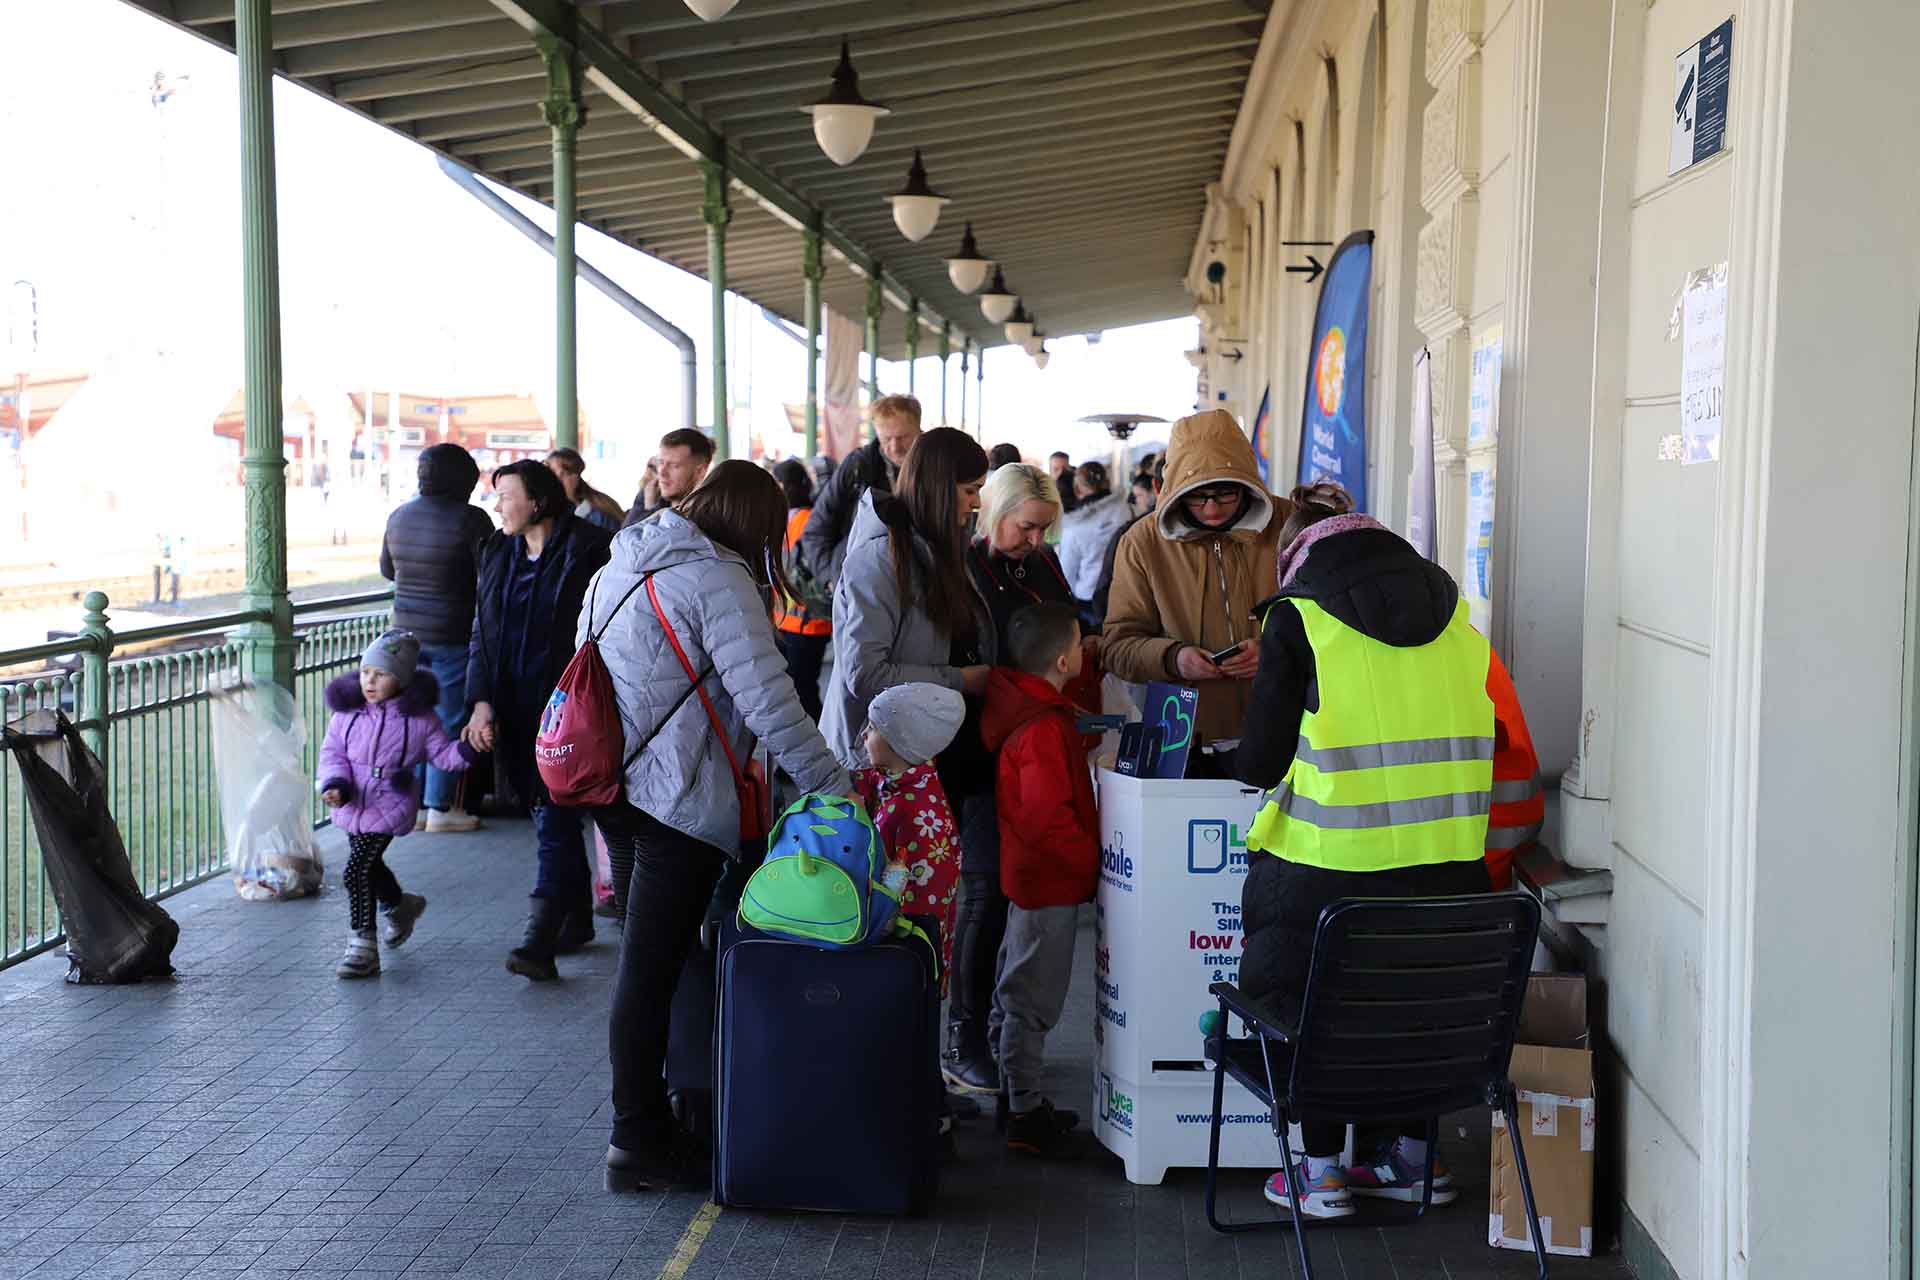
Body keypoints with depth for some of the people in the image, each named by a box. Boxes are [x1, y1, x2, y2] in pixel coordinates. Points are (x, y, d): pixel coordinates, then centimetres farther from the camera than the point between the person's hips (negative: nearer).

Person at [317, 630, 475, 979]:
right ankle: (400, 906, 54)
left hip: (388, 809, -5)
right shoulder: (348, 711, -1)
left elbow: (441, 754, -1)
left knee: (358, 869, -15)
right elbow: (332, 751, 2)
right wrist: (335, 785, -14)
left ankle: (363, 948, -7)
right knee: (370, 865, 23)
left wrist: (466, 750, -21)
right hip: (352, 805, 5)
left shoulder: (419, 718, -9)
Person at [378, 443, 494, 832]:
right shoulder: (471, 519, -13)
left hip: (407, 631, 6)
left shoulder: (399, 515, 6)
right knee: (451, 720, 1)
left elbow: (387, 570, 20)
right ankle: (441, 807, 3)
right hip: (454, 636, -6)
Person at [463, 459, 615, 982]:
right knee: (551, 815, 13)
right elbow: (481, 633, 13)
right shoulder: (497, 554, 13)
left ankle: (541, 938, -15)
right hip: (516, 710, 7)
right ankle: (576, 920, 24)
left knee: (554, 817, -11)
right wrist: (481, 701, 0)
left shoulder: (588, 550, -8)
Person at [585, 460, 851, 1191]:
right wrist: (833, 784, -16)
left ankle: (642, 1121, 25)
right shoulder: (718, 578, -13)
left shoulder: (620, 567, 14)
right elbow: (767, 700, -20)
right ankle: (639, 1142, 6)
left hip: (617, 787, 9)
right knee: (653, 968, -2)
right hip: (679, 800, -9)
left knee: (647, 961, 16)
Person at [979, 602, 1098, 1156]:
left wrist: (1081, 744, 9)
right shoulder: (1044, 729, -23)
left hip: (1030, 876, 10)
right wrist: (1090, 859, -16)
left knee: (1016, 992, 18)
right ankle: (1025, 1113, 7)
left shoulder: (1027, 709, 6)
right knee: (1032, 1000, -2)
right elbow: (1048, 817, -25)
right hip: (1051, 881, -10)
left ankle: (1015, 1096, 31)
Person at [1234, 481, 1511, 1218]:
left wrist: (1240, 755, 19)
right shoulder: (1450, 604, 10)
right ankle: (1412, 1153, 30)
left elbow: (1262, 760, -3)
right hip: (1446, 862, 5)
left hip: (1333, 861, -5)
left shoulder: (1296, 616, -4)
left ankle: (1322, 1168, 18)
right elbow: (1468, 724, 16)